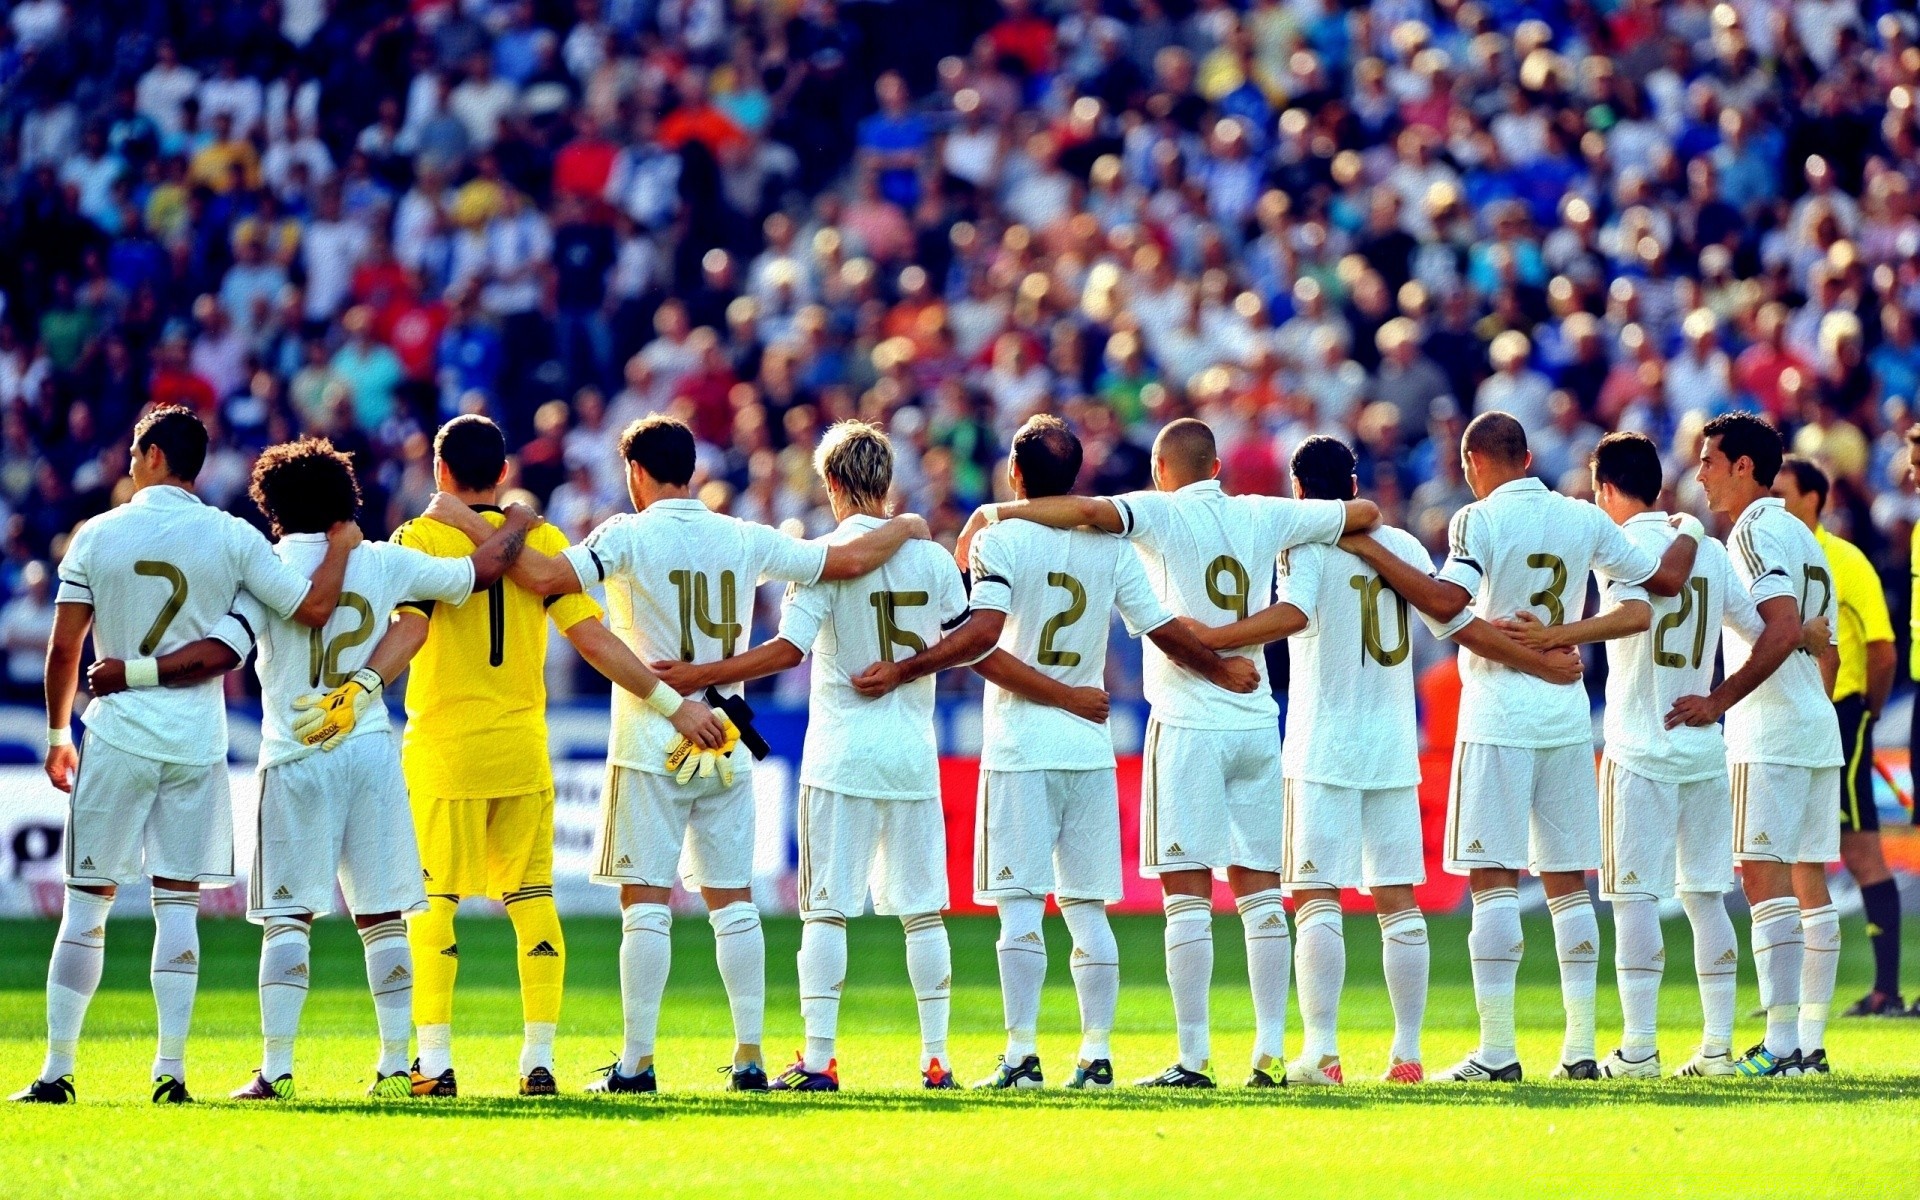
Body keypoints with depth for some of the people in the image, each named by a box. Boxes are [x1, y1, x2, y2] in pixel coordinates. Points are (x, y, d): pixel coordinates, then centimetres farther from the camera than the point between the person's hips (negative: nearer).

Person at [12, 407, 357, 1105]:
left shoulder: (97, 536, -1)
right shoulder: (233, 539, -1)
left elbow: (64, 648, 0)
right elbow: (313, 608, -3)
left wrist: (57, 734, 12)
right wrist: (342, 546, 16)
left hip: (117, 737, -1)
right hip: (197, 743, 1)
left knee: (86, 905, 3)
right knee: (178, 905, 6)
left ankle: (57, 1070, 3)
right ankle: (170, 1069, 1)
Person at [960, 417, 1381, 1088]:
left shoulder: (1163, 515, -4)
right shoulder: (1263, 518, 9)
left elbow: (1092, 511, -22)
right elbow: (1363, 514, 18)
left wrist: (996, 513, -12)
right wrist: (1312, 535, 37)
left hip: (1188, 724, -4)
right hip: (1257, 723, 5)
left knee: (1187, 895, -3)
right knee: (1259, 892, 8)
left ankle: (1193, 1057, -7)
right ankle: (1270, 1052, 4)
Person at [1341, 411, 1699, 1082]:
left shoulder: (1480, 520, -8)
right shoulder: (1584, 521, 8)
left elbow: (1446, 601, -23)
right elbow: (1666, 578, 17)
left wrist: (1370, 551, -15)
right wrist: (1688, 534, 38)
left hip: (1499, 719, -5)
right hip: (1568, 714, 5)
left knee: (1493, 878, -4)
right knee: (1568, 882, 9)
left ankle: (1497, 1050, -9)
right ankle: (1580, 1046, 7)